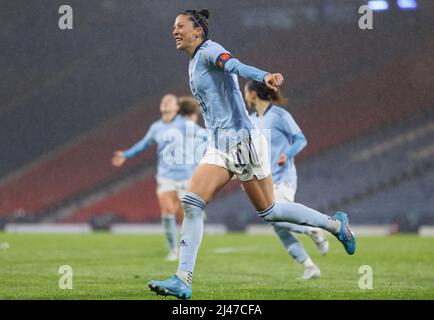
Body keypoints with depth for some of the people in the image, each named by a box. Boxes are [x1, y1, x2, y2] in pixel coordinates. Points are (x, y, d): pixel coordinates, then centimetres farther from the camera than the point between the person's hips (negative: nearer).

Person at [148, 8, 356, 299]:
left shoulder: (209, 50, -11)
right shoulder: (194, 62, 17)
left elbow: (234, 66, -33)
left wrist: (264, 77, -52)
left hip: (243, 142, -9)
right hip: (220, 147, 9)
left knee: (268, 211, -2)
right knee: (192, 204, 0)